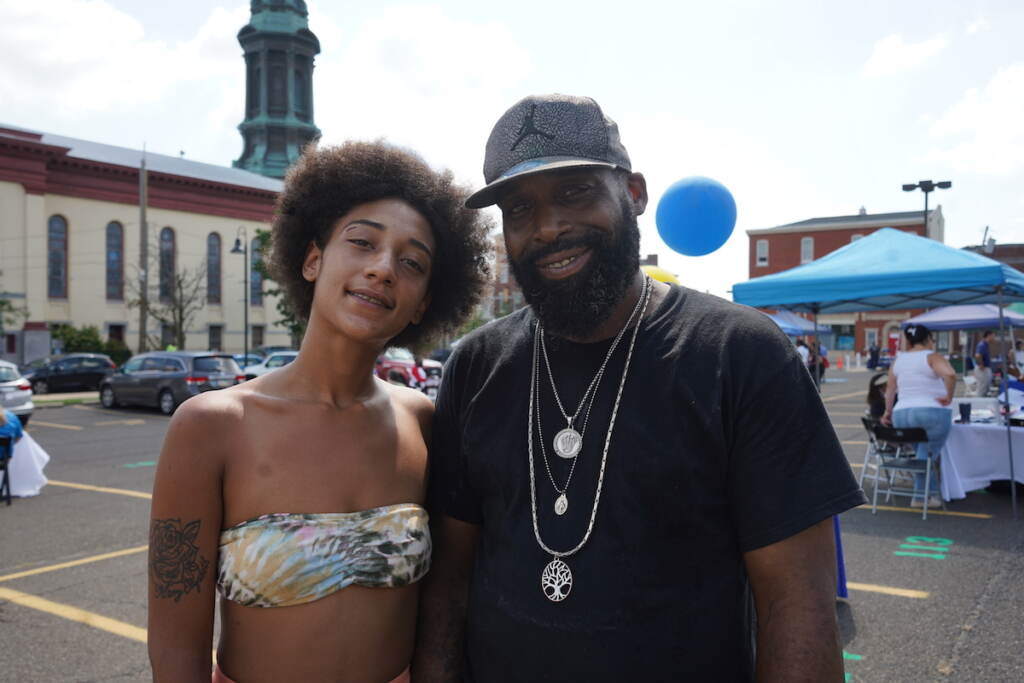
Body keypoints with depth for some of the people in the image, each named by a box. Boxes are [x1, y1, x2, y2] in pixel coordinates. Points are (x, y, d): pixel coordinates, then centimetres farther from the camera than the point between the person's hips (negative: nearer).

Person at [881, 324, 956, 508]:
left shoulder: (898, 359, 14)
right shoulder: (932, 357, -3)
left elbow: (890, 388, 19)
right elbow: (950, 374, -22)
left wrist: (888, 412, 27)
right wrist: (949, 397, -10)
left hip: (901, 415, 5)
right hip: (932, 413, -5)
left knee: (922, 453, 16)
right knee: (928, 455, 2)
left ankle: (932, 493, 18)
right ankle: (921, 496, 6)